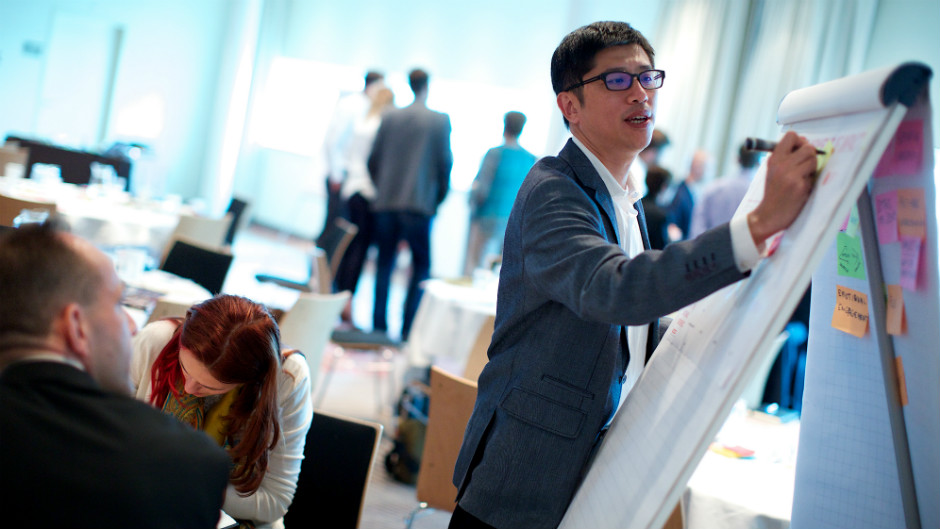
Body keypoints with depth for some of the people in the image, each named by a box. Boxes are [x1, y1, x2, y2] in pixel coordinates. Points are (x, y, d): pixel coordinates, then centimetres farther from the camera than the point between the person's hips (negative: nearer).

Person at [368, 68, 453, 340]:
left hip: (386, 202, 3)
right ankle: (408, 328, 0)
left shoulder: (390, 117, 4)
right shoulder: (440, 120, -4)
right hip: (419, 203, -3)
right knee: (421, 266, 6)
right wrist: (439, 198, 11)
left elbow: (373, 159, 7)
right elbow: (445, 163, -3)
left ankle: (379, 325, 12)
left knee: (385, 263, 12)